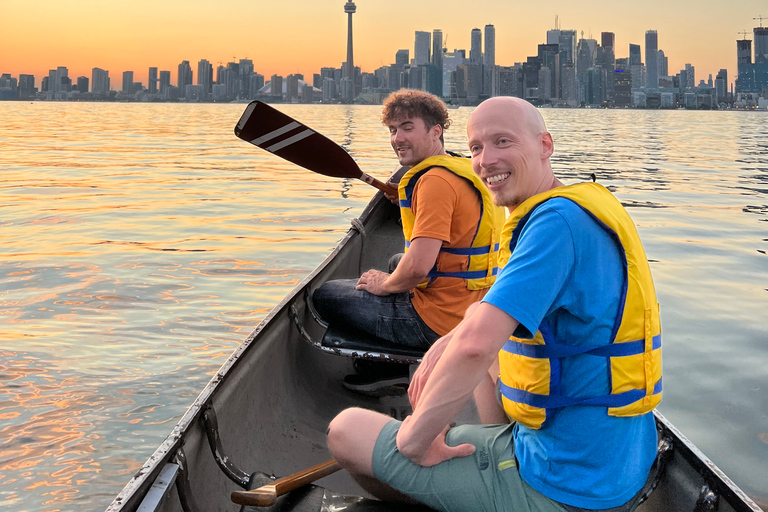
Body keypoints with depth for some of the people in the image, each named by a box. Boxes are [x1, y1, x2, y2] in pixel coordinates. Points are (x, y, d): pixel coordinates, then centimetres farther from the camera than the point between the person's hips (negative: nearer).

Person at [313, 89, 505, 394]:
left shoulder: (436, 180, -22)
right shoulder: (467, 171, 10)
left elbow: (418, 267, -29)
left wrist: (385, 285, -9)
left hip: (438, 321, -10)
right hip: (473, 309, 10)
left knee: (325, 296, 3)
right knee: (396, 262, 39)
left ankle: (392, 367, 9)